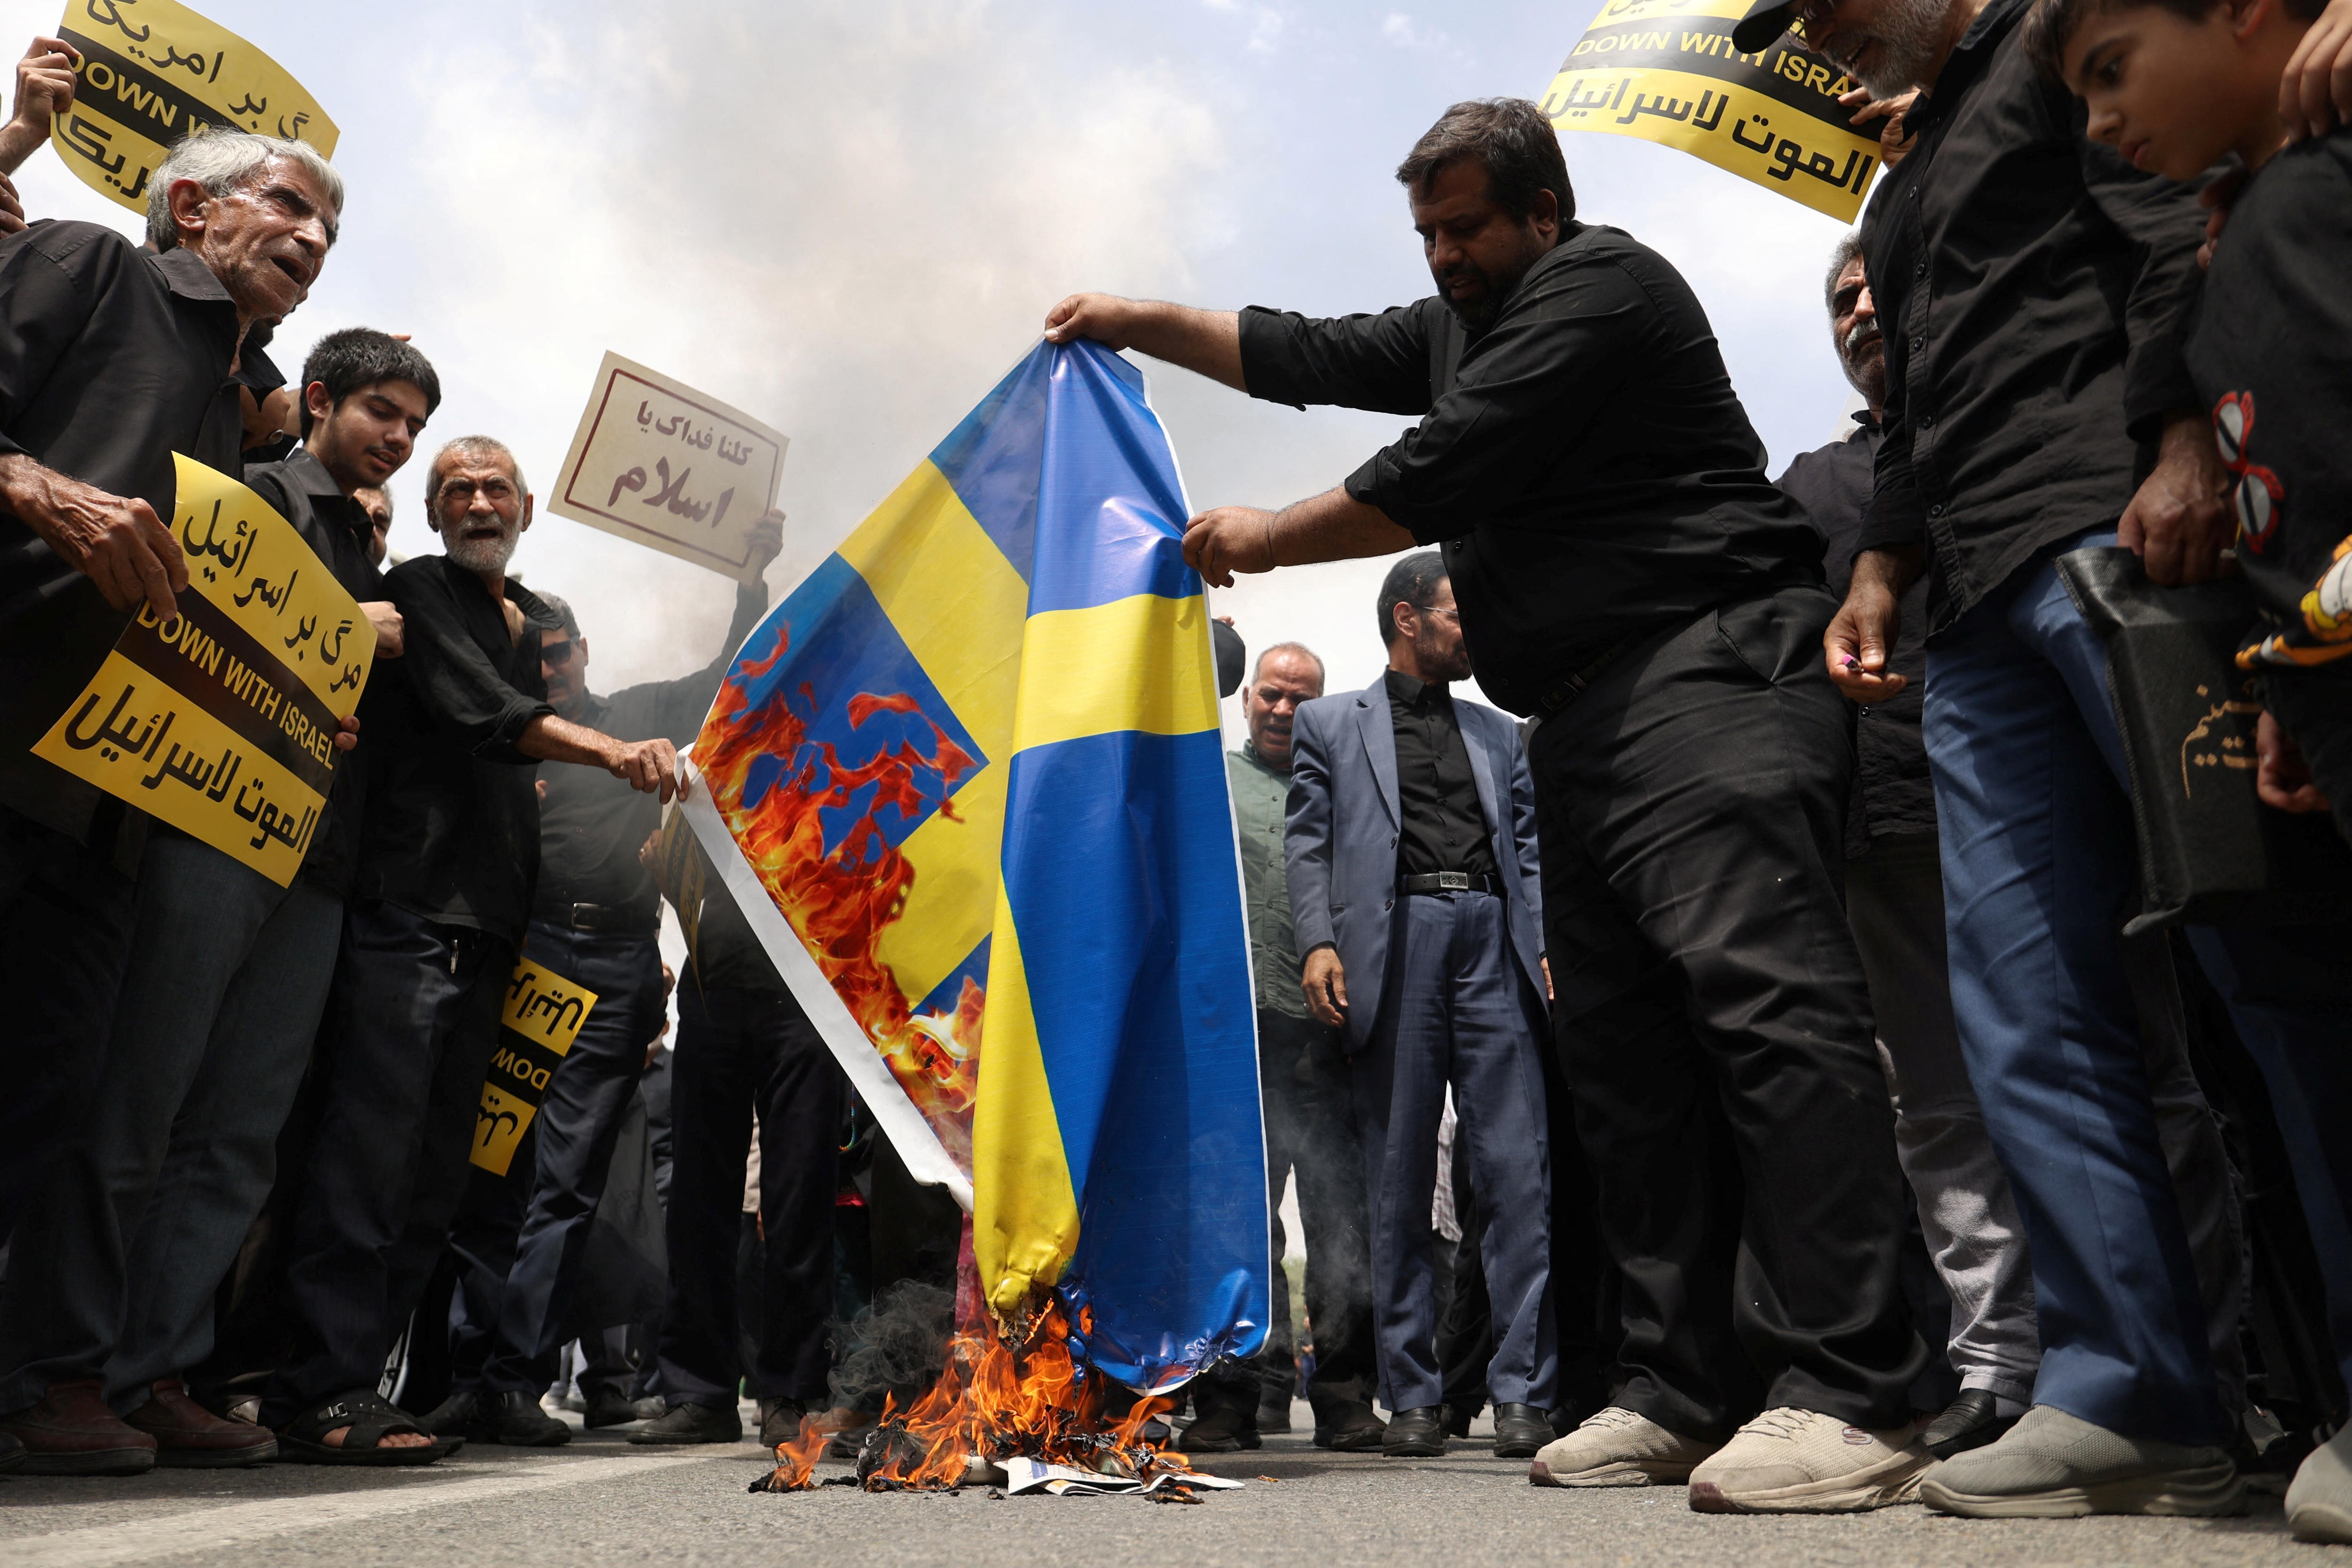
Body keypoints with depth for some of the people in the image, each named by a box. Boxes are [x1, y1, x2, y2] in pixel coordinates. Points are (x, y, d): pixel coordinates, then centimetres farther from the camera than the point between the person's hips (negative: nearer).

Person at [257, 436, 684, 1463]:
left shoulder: (544, 623, 24)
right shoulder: (416, 592, 4)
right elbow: (484, 713, -13)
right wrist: (614, 752, -25)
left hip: (491, 927, 7)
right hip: (407, 909, -7)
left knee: (436, 1168, 5)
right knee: (373, 1142, -13)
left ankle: (352, 1374, 11)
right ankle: (323, 1394, -10)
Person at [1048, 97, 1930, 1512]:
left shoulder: (1599, 283, -3)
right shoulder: (1463, 325, 27)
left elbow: (1444, 473, -10)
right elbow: (1303, 357, 29)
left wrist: (1267, 538, 2)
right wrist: (1137, 321, 23)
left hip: (1707, 667, -10)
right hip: (1589, 717, 10)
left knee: (1762, 997, -21)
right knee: (1621, 1049, 3)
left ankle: (1852, 1400, -22)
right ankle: (1683, 1393, 7)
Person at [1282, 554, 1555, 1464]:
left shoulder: (1499, 734, 25)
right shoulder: (1330, 724, 16)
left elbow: (1529, 850, 18)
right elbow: (1308, 842, 7)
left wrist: (1549, 948, 2)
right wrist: (1317, 943, -9)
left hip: (1492, 944, 2)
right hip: (1392, 942, -2)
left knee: (1517, 1173, -6)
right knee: (1399, 1183, 1)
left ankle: (1522, 1391, -1)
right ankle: (1413, 1397, 8)